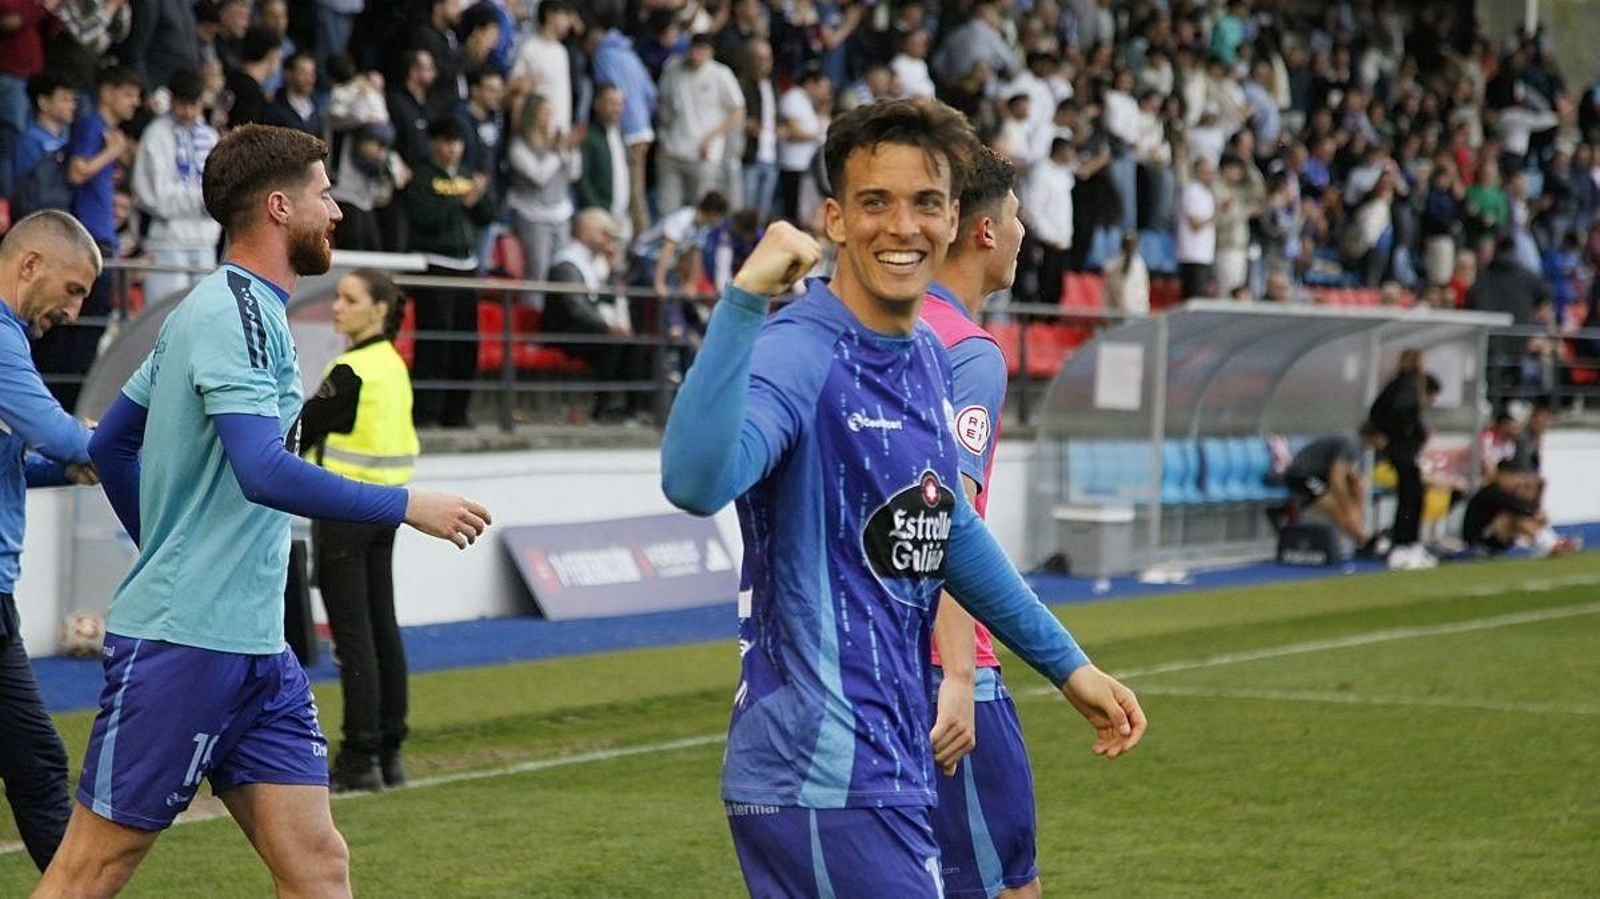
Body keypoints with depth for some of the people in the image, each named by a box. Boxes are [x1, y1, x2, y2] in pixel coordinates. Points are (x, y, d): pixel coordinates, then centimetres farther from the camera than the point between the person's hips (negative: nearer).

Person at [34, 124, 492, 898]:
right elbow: (265, 473, -27)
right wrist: (408, 507, -20)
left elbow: (109, 443, 24)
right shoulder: (233, 313, -14)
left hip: (252, 646, 10)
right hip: (181, 641, -10)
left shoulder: (243, 309, 16)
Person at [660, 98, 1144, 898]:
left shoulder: (929, 359, 11)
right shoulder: (798, 356, -16)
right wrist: (745, 300, -41)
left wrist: (1066, 663, 29)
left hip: (892, 770, 9)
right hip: (824, 781, -9)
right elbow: (696, 482, -36)